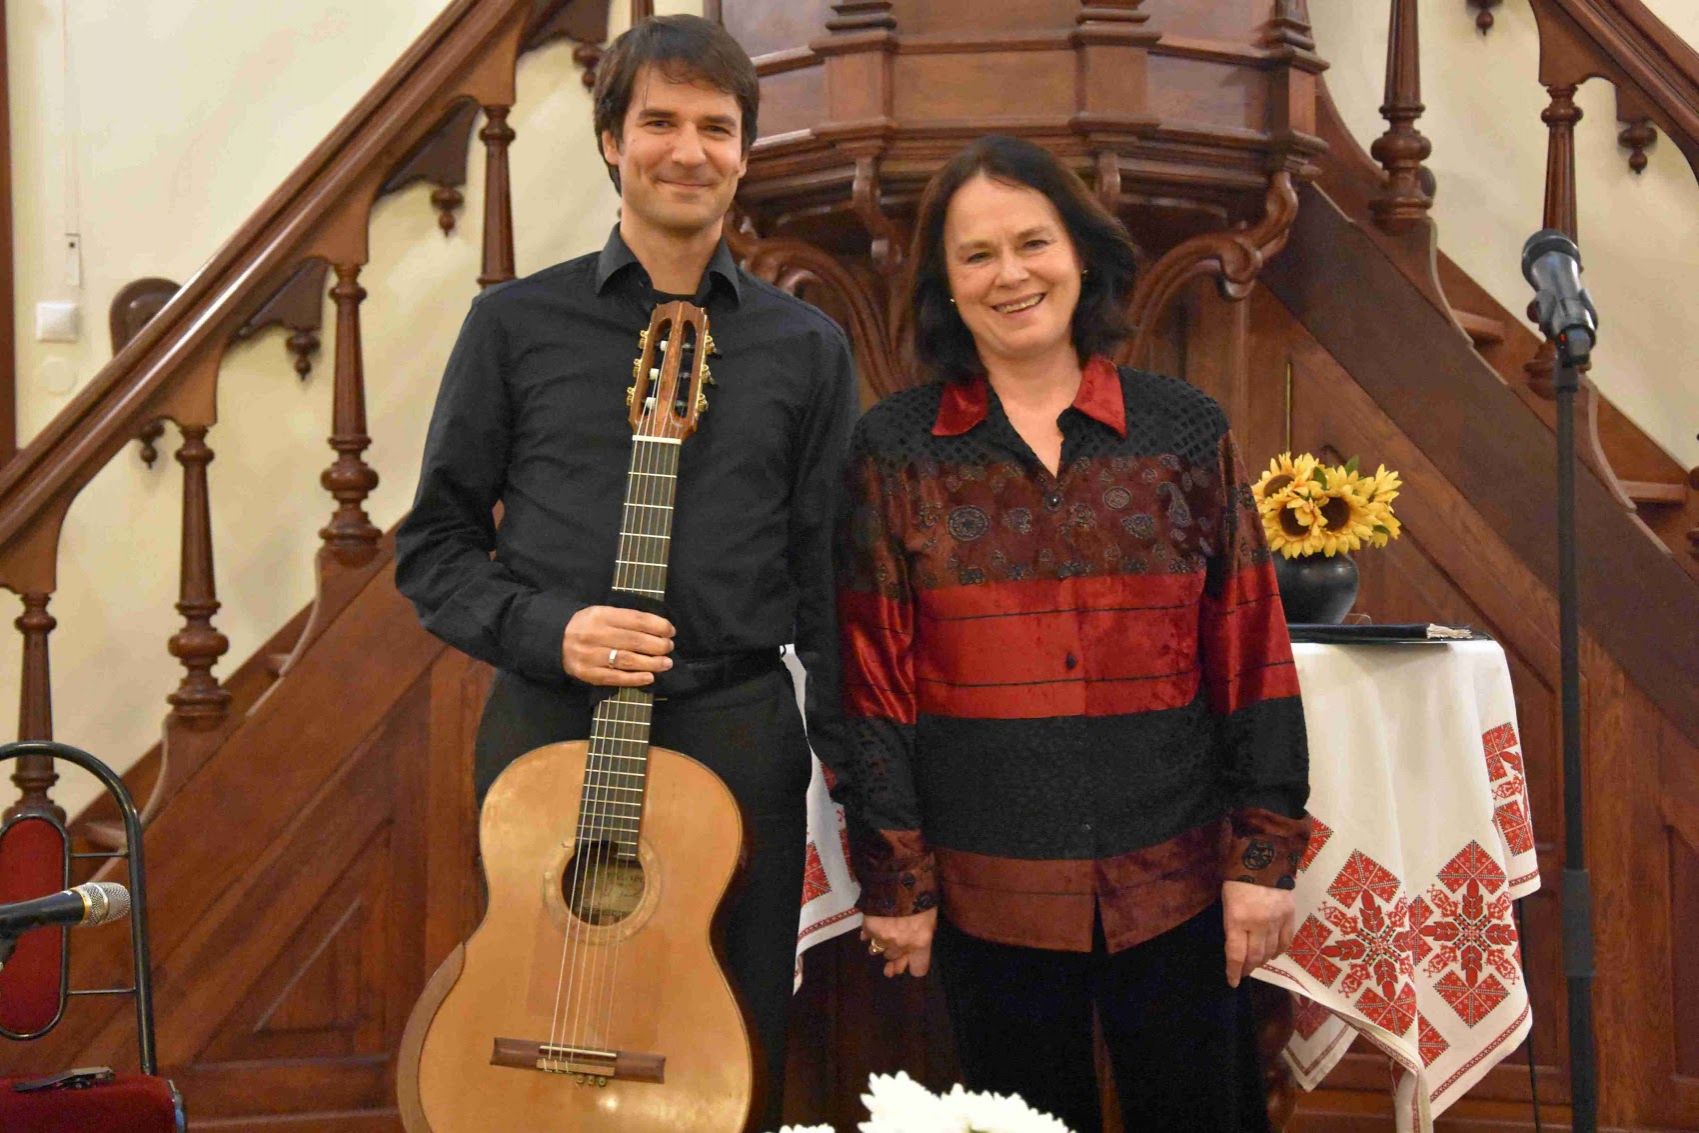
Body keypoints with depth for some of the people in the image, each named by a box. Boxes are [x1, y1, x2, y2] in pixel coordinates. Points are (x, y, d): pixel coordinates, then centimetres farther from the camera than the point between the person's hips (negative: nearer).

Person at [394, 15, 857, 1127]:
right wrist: (548, 630, -12)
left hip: (739, 739, 1)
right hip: (548, 732, 0)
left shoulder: (806, 347, 7)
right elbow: (434, 548, 6)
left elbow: (828, 579, 8)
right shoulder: (516, 323, 4)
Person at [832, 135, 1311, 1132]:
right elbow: (874, 677, 0)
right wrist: (895, 880, -2)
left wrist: (1265, 854, -2)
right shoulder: (894, 449, 0)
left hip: (1177, 873, 1)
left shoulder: (1184, 429, 2)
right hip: (992, 887, 0)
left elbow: (1251, 653, 2)